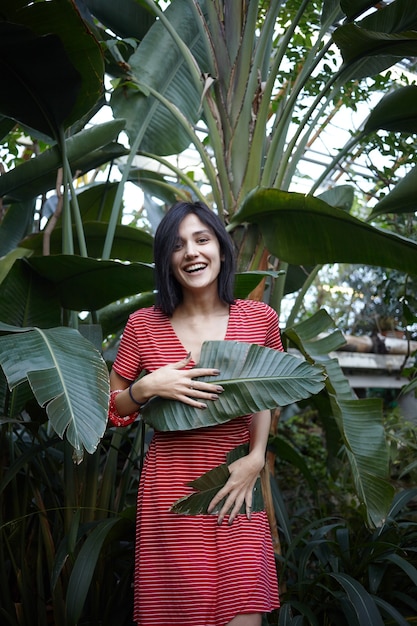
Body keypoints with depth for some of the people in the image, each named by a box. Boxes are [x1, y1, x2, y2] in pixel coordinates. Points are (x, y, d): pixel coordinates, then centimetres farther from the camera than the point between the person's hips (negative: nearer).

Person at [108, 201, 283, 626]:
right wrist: (148, 388, -12)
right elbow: (110, 409, 8)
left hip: (237, 490, 1)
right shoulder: (144, 326, -1)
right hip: (169, 491, 0)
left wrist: (255, 458, 1)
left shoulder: (260, 319, 2)